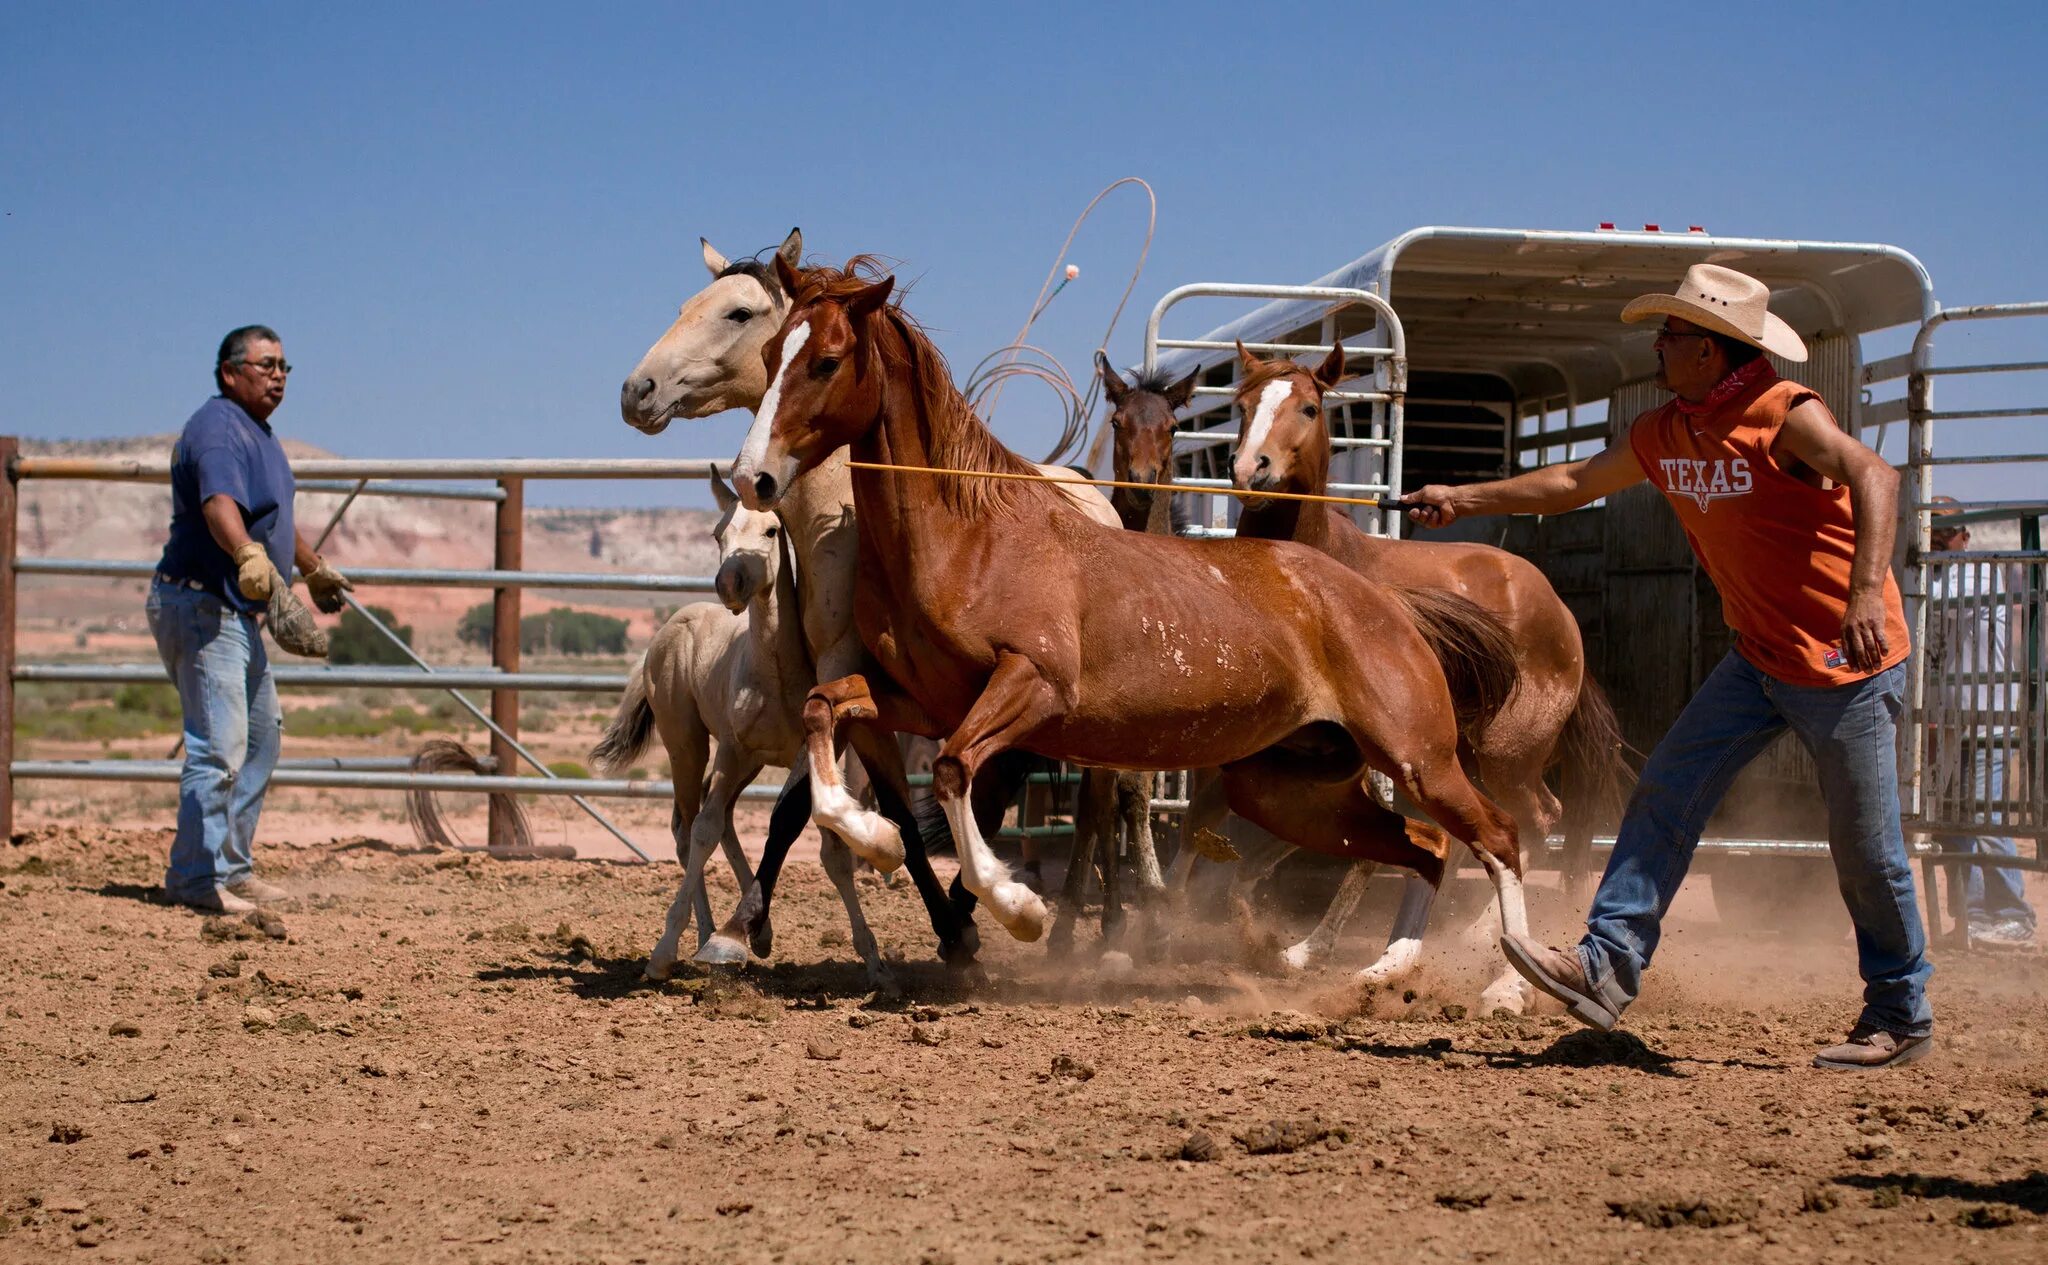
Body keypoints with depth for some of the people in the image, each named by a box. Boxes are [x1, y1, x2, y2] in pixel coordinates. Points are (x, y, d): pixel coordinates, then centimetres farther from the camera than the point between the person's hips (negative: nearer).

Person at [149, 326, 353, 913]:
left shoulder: (257, 431, 17)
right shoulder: (218, 429, -16)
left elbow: (274, 515, 34)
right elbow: (220, 503, -36)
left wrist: (315, 570, 45)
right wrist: (249, 556, -54)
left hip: (238, 613, 11)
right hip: (200, 606, -11)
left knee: (260, 740, 18)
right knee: (220, 747, -16)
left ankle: (232, 867, 26)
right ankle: (197, 877, -11)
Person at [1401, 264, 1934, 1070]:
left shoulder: (1786, 416, -19)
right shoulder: (1663, 435, 5)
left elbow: (1872, 475, -35)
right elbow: (1577, 483, 21)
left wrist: (1867, 593, -50)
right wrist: (1465, 499, 21)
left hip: (1846, 666, -7)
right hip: (1758, 661, 8)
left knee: (1866, 851, 0)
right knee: (1664, 794, -2)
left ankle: (1902, 1018, 15)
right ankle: (1608, 967, -2)